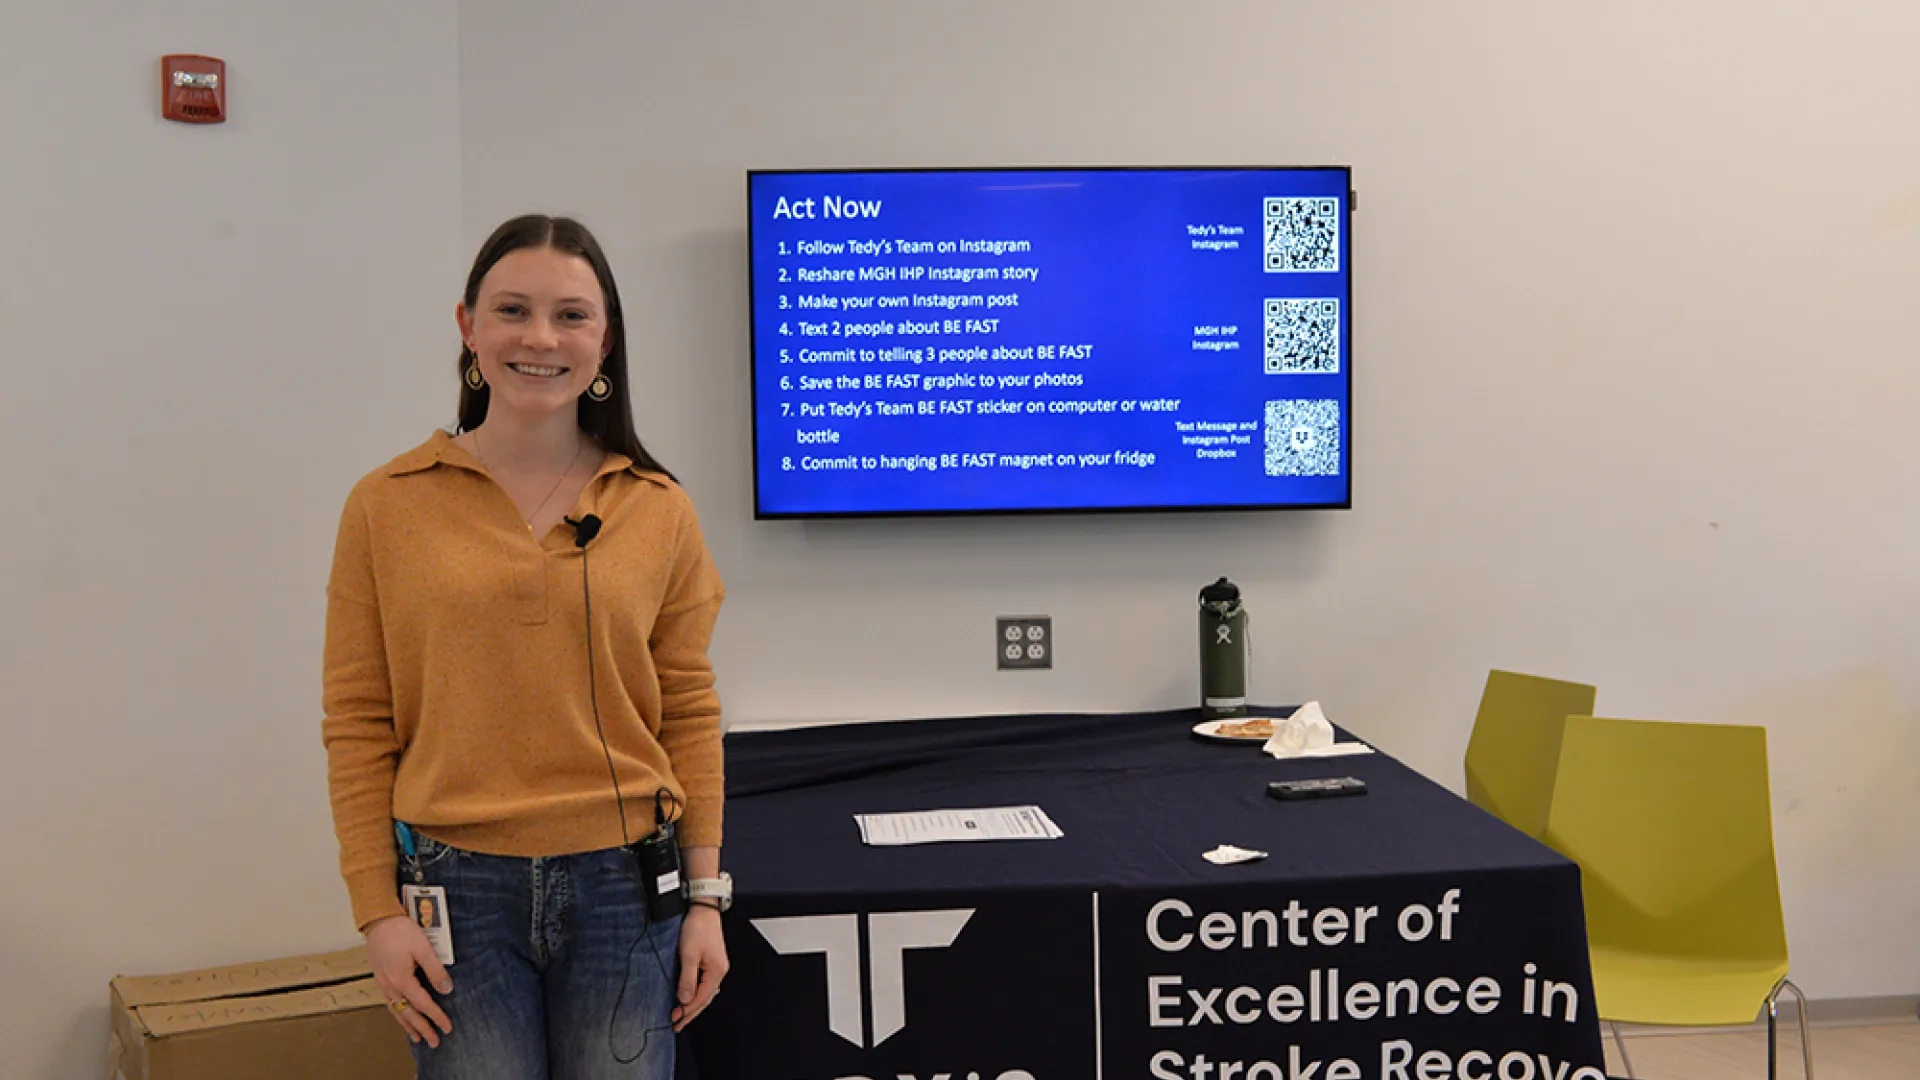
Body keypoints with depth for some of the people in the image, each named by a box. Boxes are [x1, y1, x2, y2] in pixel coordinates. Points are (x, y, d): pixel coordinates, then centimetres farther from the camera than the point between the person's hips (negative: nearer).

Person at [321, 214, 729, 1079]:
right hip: (458, 886, -1)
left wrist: (705, 894, 3)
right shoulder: (387, 506, 0)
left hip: (623, 882, 1)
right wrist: (378, 911, -4)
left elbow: (689, 713, 6)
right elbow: (356, 722, 0)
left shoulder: (660, 512, 3)